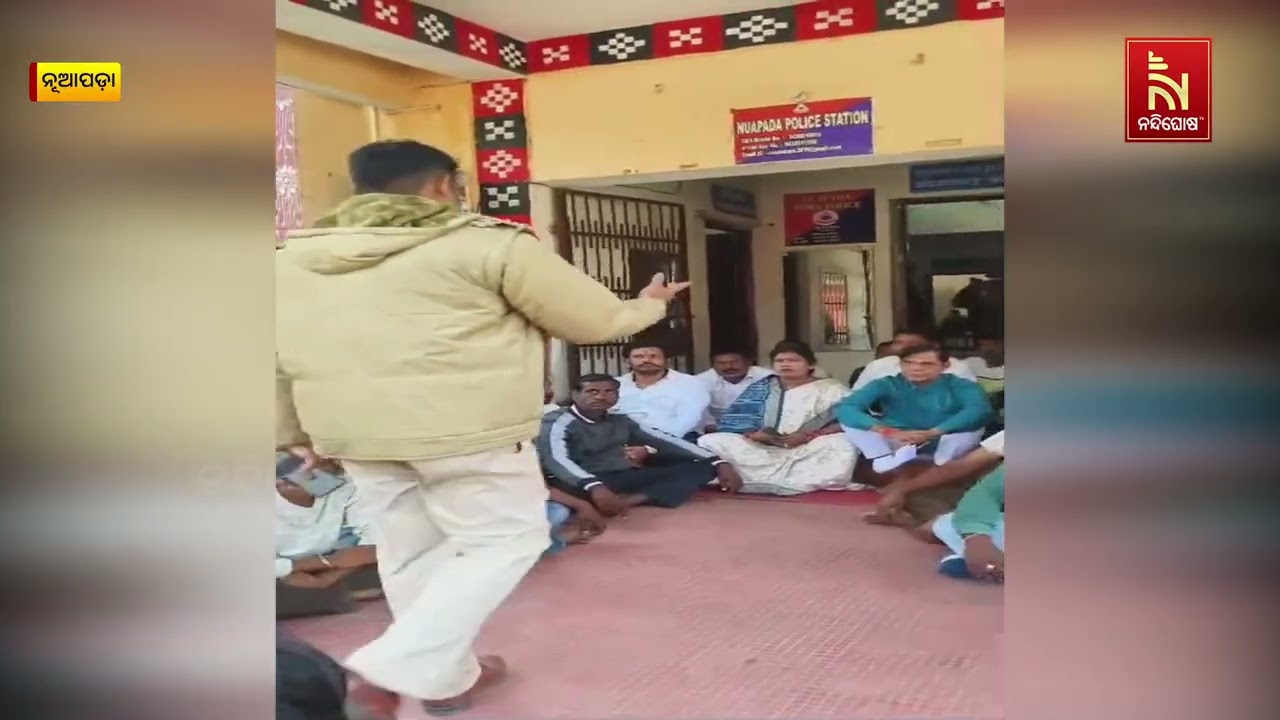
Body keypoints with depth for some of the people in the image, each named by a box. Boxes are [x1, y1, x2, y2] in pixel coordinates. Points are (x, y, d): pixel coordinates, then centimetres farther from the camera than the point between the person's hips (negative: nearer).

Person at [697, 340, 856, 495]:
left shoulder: (831, 389, 11)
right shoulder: (761, 388, 18)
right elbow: (735, 420, 10)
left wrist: (807, 436, -17)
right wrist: (752, 434, -13)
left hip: (810, 451, -2)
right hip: (763, 449, 2)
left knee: (843, 446, -36)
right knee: (710, 441, -19)